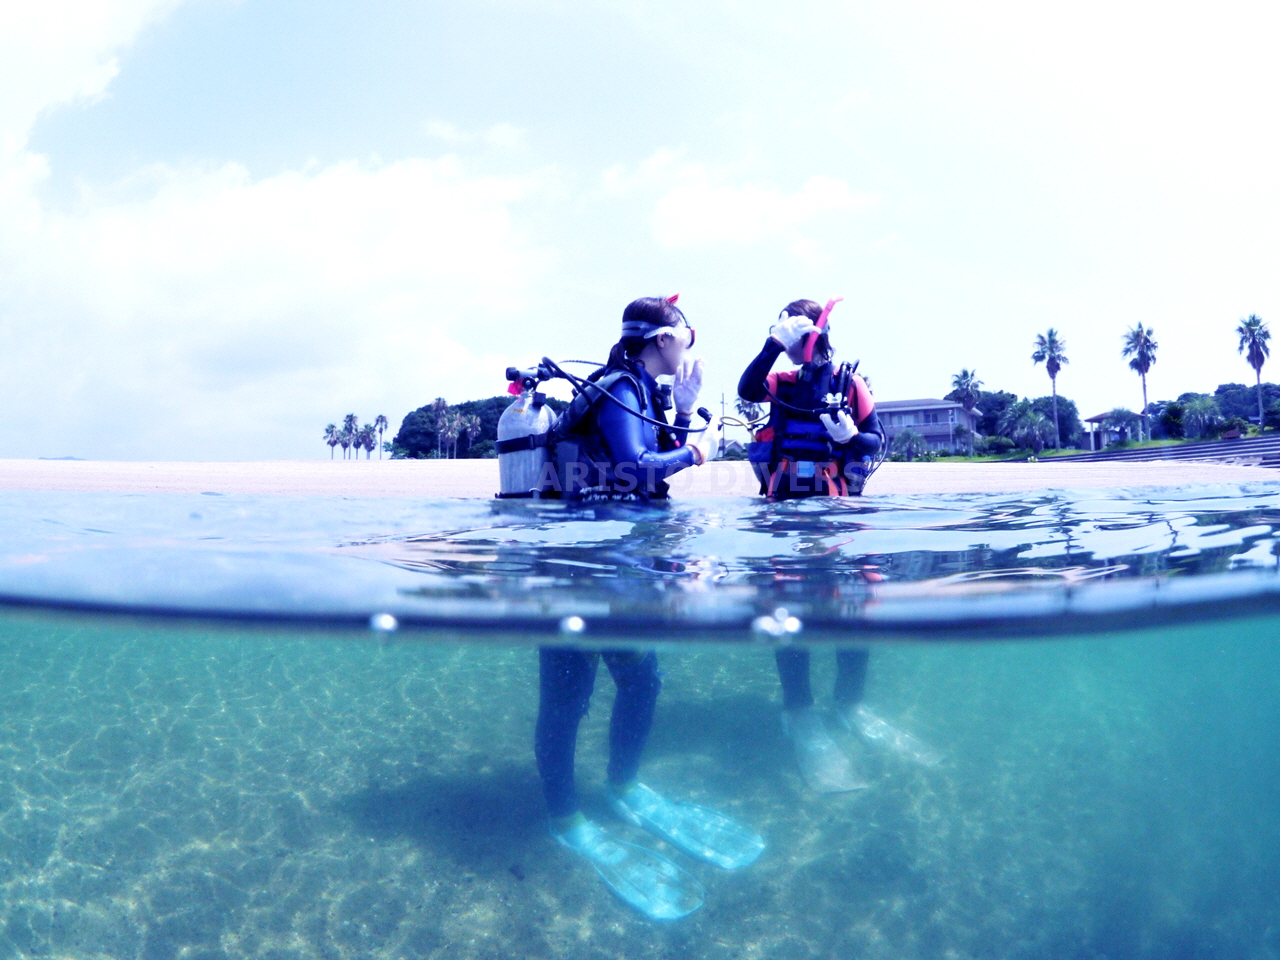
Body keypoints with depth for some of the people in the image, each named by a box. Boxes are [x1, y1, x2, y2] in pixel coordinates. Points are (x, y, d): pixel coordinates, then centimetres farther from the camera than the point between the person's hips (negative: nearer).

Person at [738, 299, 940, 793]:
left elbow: (877, 438, 5)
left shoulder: (849, 382, 5)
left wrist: (850, 435, -16)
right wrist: (773, 343, -17)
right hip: (786, 508, 1)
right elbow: (746, 389, -11)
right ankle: (799, 713, 6)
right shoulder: (783, 382, 9)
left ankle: (850, 704, 17)